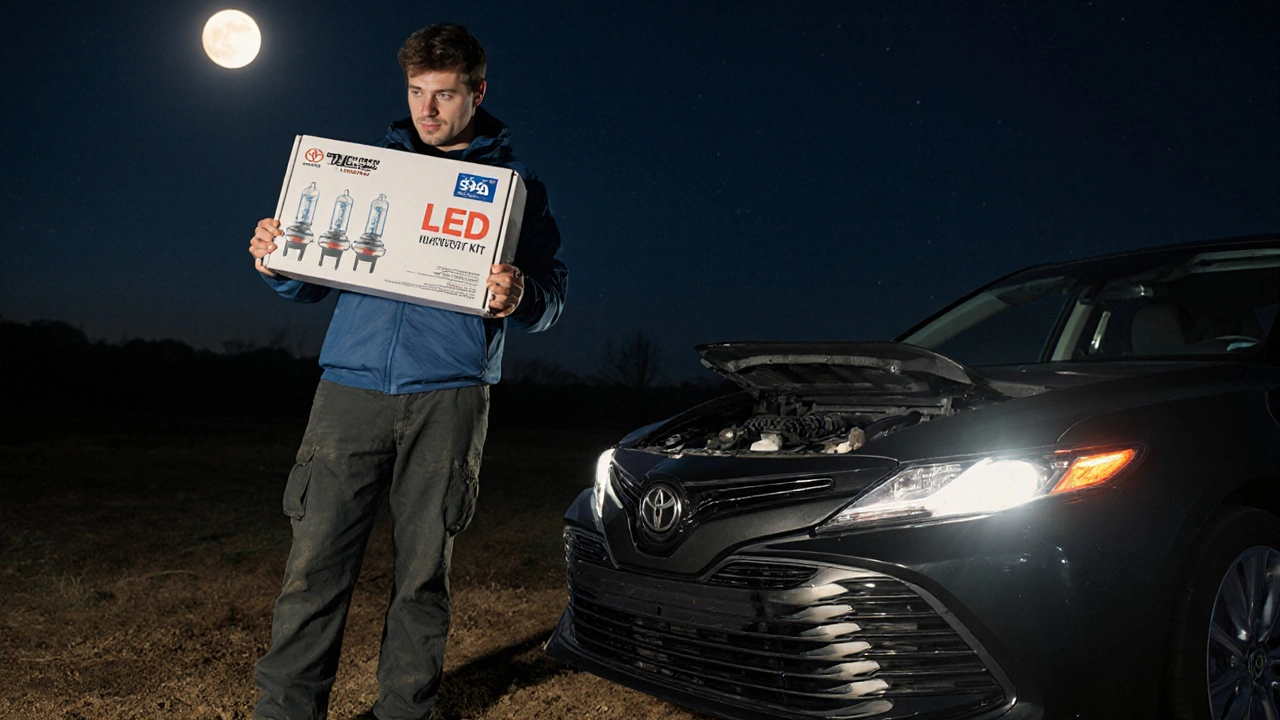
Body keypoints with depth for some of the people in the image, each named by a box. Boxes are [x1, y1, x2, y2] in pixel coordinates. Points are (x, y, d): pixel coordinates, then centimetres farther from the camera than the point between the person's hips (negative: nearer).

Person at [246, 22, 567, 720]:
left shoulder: (514, 183, 11)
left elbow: (551, 293, 6)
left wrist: (518, 297, -17)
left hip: (448, 394, -1)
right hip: (352, 384, 2)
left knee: (423, 572, 5)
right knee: (314, 565, -2)